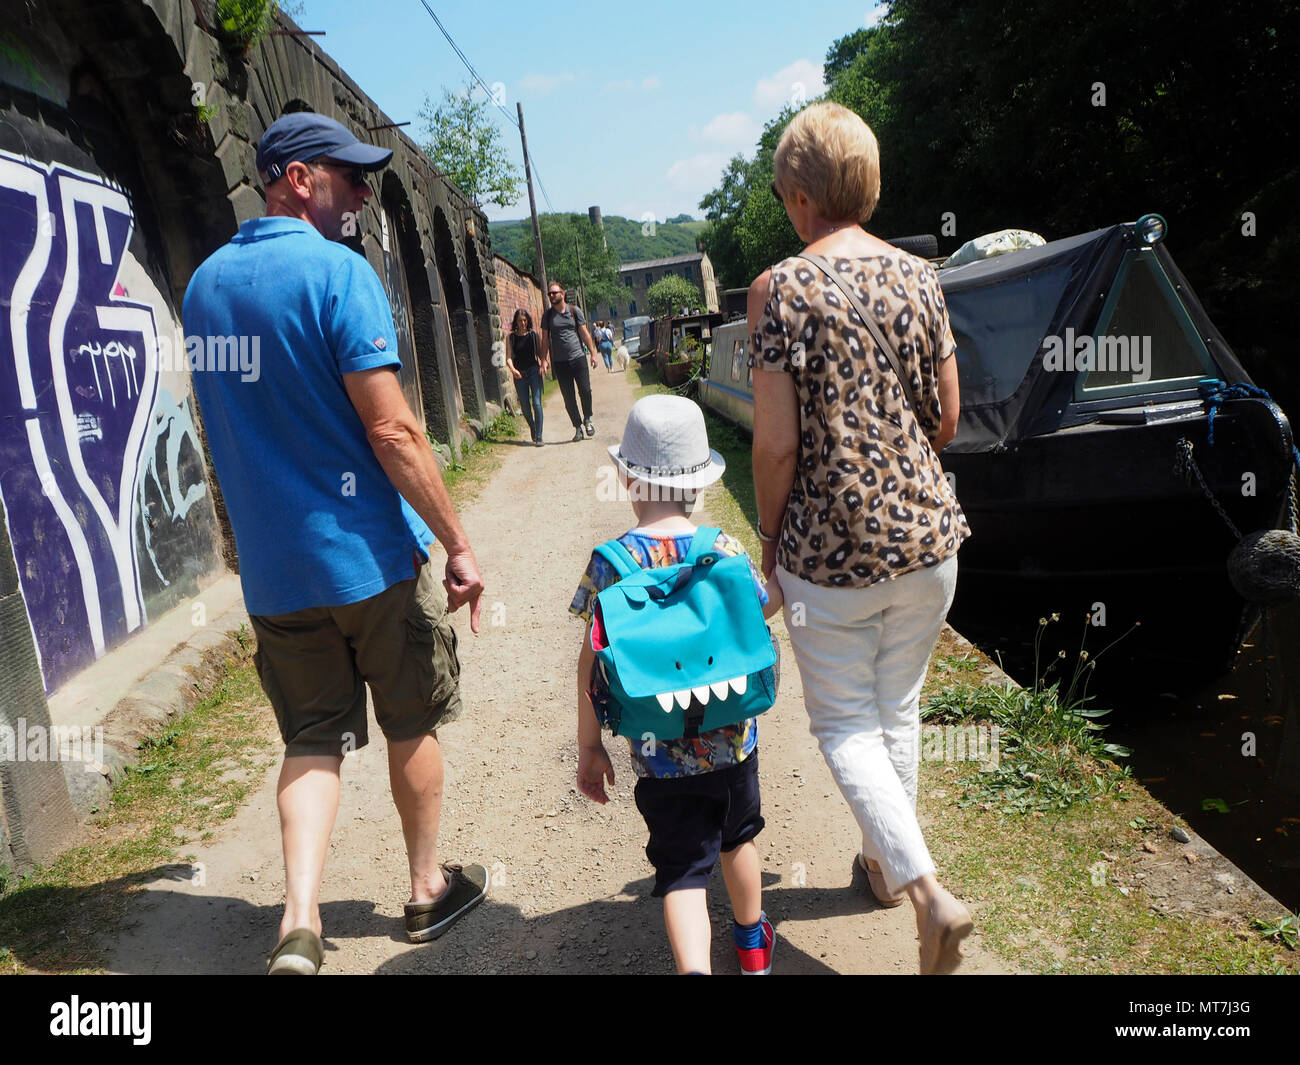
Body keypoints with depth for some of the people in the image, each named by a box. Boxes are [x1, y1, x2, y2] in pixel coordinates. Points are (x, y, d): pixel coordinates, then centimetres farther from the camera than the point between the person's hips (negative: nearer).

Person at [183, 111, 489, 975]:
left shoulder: (204, 284, 10)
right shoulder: (337, 272, -13)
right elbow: (390, 430, -20)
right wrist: (459, 544, -14)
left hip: (271, 568, 6)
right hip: (371, 554, -5)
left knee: (313, 740, 13)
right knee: (413, 726, 13)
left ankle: (300, 921, 2)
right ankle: (429, 889, 30)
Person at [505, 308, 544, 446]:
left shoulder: (533, 334, 3)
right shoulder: (511, 337, 1)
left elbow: (539, 351, 8)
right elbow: (508, 357, -4)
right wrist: (512, 369, -23)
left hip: (534, 371, -1)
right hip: (519, 375, 1)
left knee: (536, 403, -12)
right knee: (525, 407, 7)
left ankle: (538, 437, -11)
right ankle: (533, 430, 33)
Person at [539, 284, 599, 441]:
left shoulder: (575, 311, 4)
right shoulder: (548, 315, 5)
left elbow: (585, 333, 5)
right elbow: (545, 339, 6)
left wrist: (593, 353, 0)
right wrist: (544, 360, -2)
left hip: (578, 358, -1)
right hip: (560, 362, 1)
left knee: (585, 391, -6)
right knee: (568, 398, 1)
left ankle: (587, 419, 17)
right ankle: (578, 427, 10)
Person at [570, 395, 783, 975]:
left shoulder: (610, 561, -11)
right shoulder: (723, 548, -8)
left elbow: (592, 661, -9)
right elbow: (766, 605, 11)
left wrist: (589, 747, 2)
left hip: (660, 754, -2)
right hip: (731, 738, 2)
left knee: (681, 869, 8)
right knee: (737, 837, 26)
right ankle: (752, 938, 48)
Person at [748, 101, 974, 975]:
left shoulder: (782, 288, -12)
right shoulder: (918, 275, 3)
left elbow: (778, 443, -15)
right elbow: (946, 418, 7)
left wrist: (769, 531, 0)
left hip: (830, 545, -5)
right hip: (927, 532, 5)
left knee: (846, 723, 10)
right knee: (899, 707, 20)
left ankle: (928, 892, -1)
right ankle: (884, 861, 37)